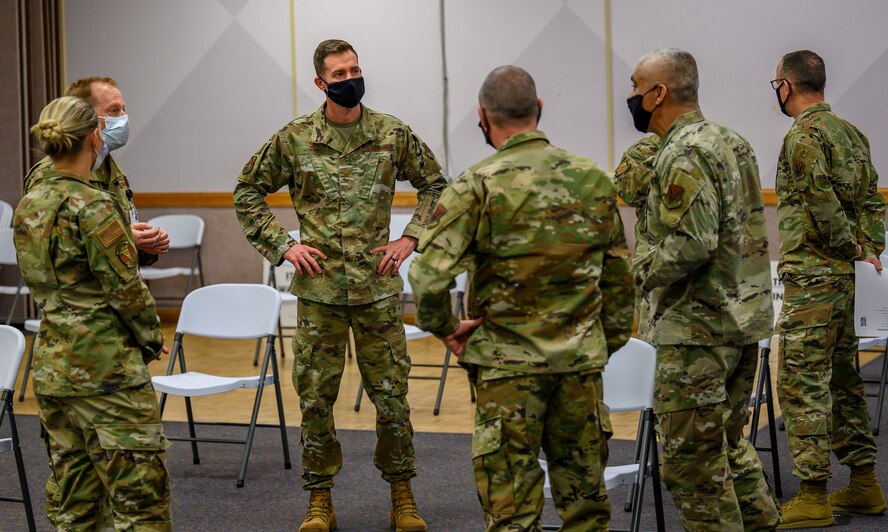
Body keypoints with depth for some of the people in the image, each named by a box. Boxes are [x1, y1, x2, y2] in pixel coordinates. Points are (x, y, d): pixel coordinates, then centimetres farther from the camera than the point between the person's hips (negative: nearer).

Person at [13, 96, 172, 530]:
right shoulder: (91, 205, -16)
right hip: (105, 365, -8)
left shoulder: (27, 206, 8)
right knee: (140, 497, -3)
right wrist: (152, 339, 1)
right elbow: (124, 287, -14)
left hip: (50, 365, 8)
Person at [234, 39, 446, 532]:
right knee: (315, 397, 5)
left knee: (392, 393, 4)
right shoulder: (293, 139, -1)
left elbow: (435, 184, 13)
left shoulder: (393, 134, 1)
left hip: (379, 287, 0)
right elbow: (249, 192, 9)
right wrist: (282, 244, 0)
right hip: (319, 288, 0)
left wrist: (410, 237, 2)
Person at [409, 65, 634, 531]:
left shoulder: (477, 186, -11)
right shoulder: (593, 179, 3)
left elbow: (429, 274, -19)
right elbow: (618, 277, 10)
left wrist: (444, 328, -2)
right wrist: (609, 343, 20)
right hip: (582, 358, 4)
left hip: (508, 362, -4)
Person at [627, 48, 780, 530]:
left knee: (691, 456, -2)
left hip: (698, 329, -10)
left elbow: (692, 244, -26)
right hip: (746, 315, 10)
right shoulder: (732, 141, 12)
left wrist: (640, 273, -10)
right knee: (728, 440, 20)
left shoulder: (683, 155, -17)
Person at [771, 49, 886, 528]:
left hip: (812, 275, -9)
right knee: (842, 378, 16)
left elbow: (823, 205, -21)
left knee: (802, 383, -6)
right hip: (846, 275, 9)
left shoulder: (803, 135, -14)